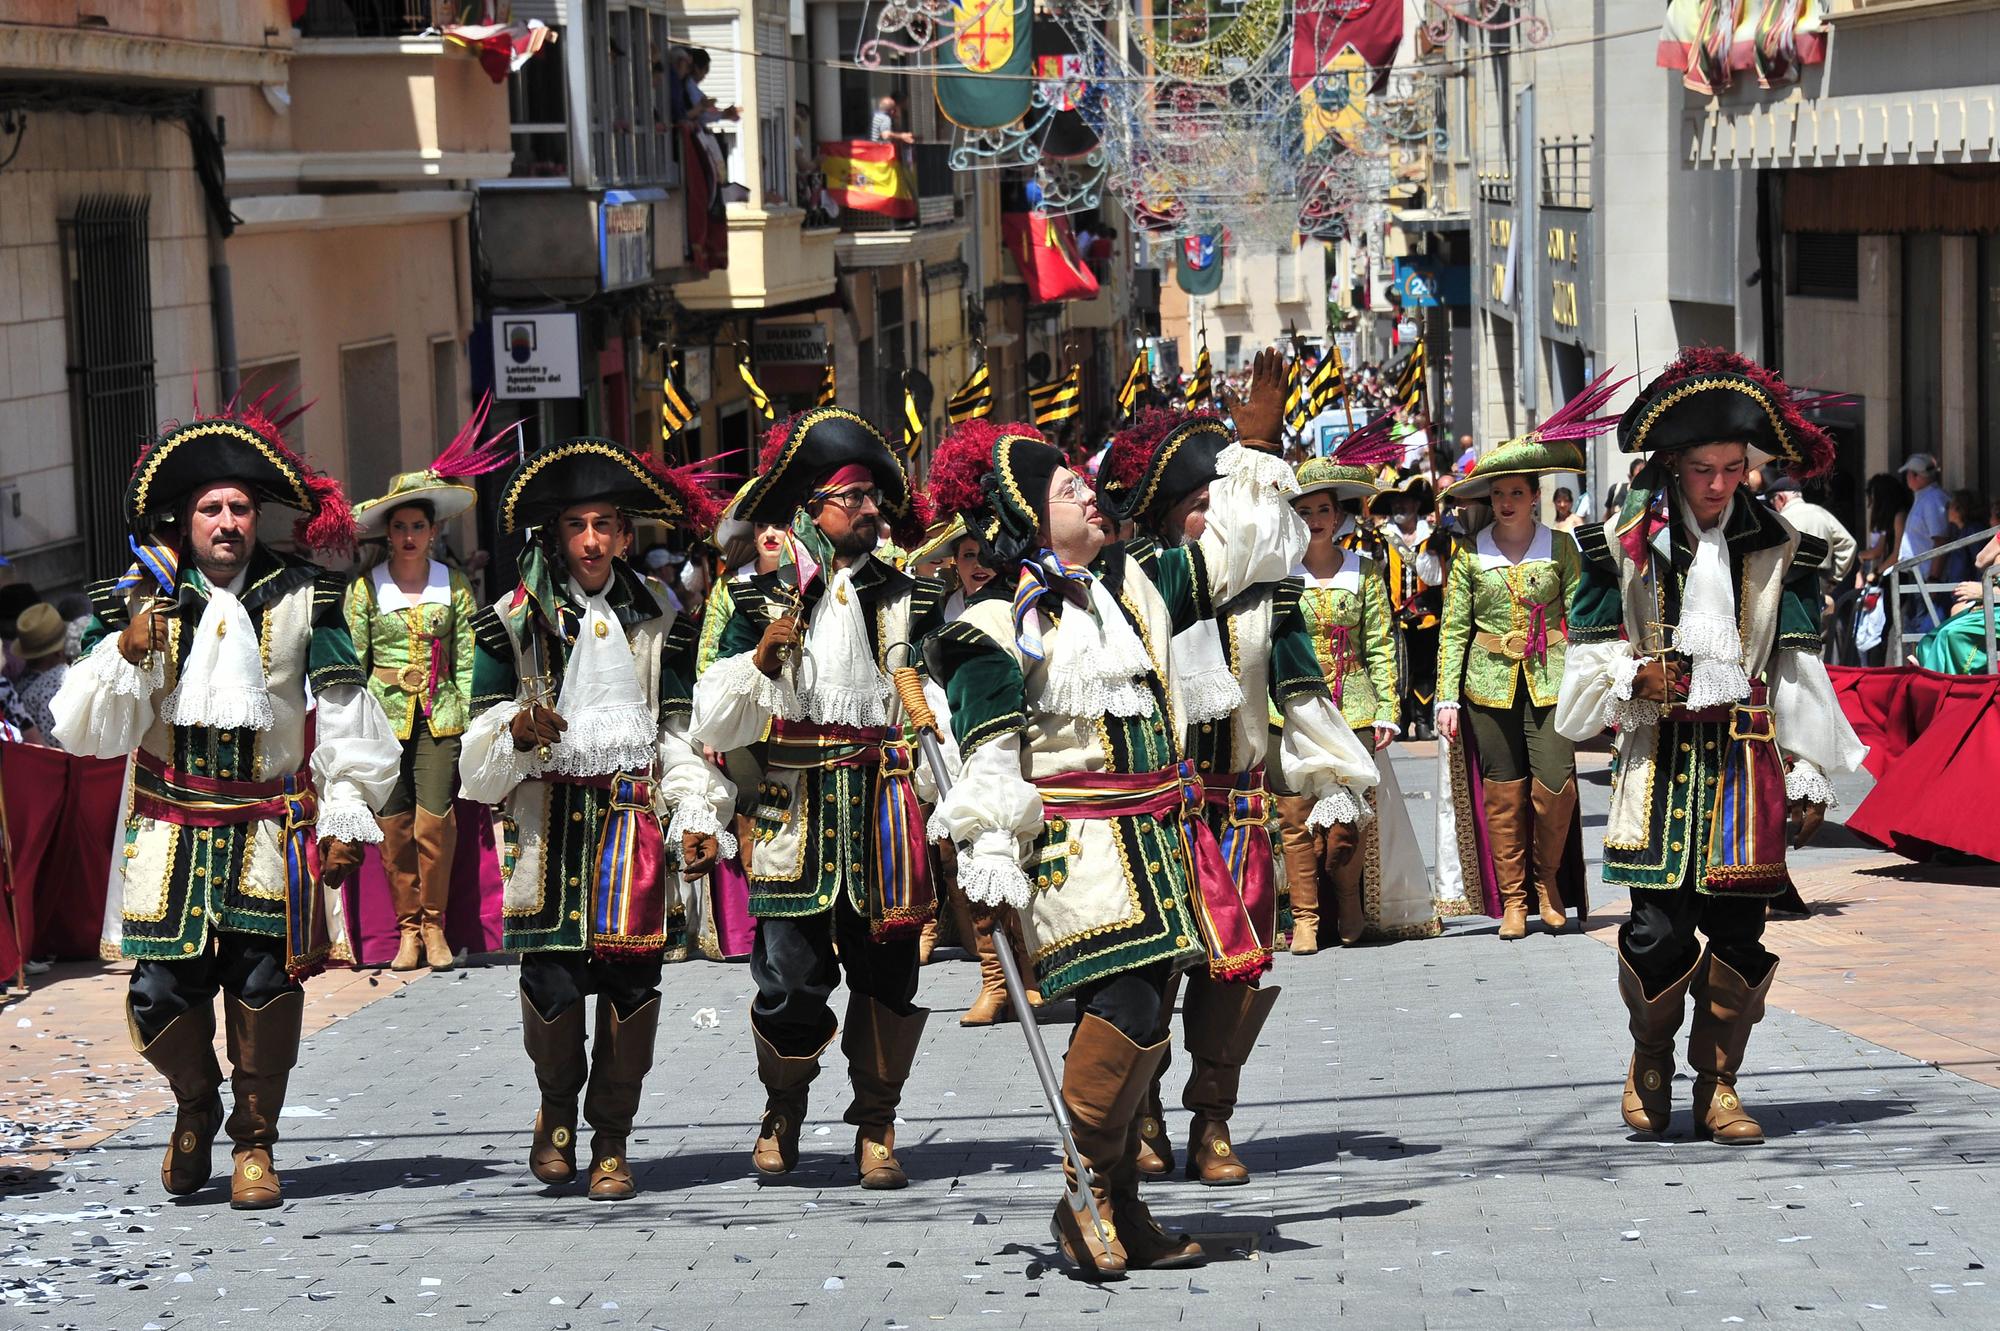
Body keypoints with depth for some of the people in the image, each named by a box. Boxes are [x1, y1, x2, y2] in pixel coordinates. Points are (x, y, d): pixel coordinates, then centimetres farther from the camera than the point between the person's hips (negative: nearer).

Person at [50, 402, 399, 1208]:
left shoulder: (302, 601, 3)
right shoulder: (138, 601, 2)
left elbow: (344, 714, 7)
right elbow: (84, 730, 1)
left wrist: (345, 814, 2)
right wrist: (126, 651, -14)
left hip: (270, 833, 0)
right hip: (168, 830, 0)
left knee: (265, 984, -5)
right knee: (160, 994, -5)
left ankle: (255, 1142, 14)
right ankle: (196, 1105, 26)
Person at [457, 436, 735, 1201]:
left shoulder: (659, 623, 13)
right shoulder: (514, 622, 5)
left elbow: (680, 734, 14)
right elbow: (481, 753, 3)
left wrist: (699, 820, 1)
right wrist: (519, 731, -19)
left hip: (636, 820, 2)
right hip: (549, 822, -2)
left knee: (632, 986, -3)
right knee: (552, 986, -10)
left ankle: (611, 1141, 13)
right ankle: (557, 1108, 19)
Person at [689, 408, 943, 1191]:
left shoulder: (907, 600, 10)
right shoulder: (762, 602, 4)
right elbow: (715, 723, -1)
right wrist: (762, 658, -15)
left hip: (887, 822, 2)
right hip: (796, 824, -2)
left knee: (886, 975, 2)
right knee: (791, 981, -5)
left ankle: (876, 1126, 17)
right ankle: (783, 1108, 21)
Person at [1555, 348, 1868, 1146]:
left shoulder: (1779, 550, 7)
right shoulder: (1624, 546, 2)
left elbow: (1798, 671, 9)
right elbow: (1588, 658, 8)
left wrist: (1810, 775, 6)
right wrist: (1633, 677, -14)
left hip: (1747, 763, 2)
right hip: (1658, 759, -1)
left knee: (1738, 927, 0)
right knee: (1658, 929, -7)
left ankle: (1717, 1086, 13)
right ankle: (1649, 1068, 17)